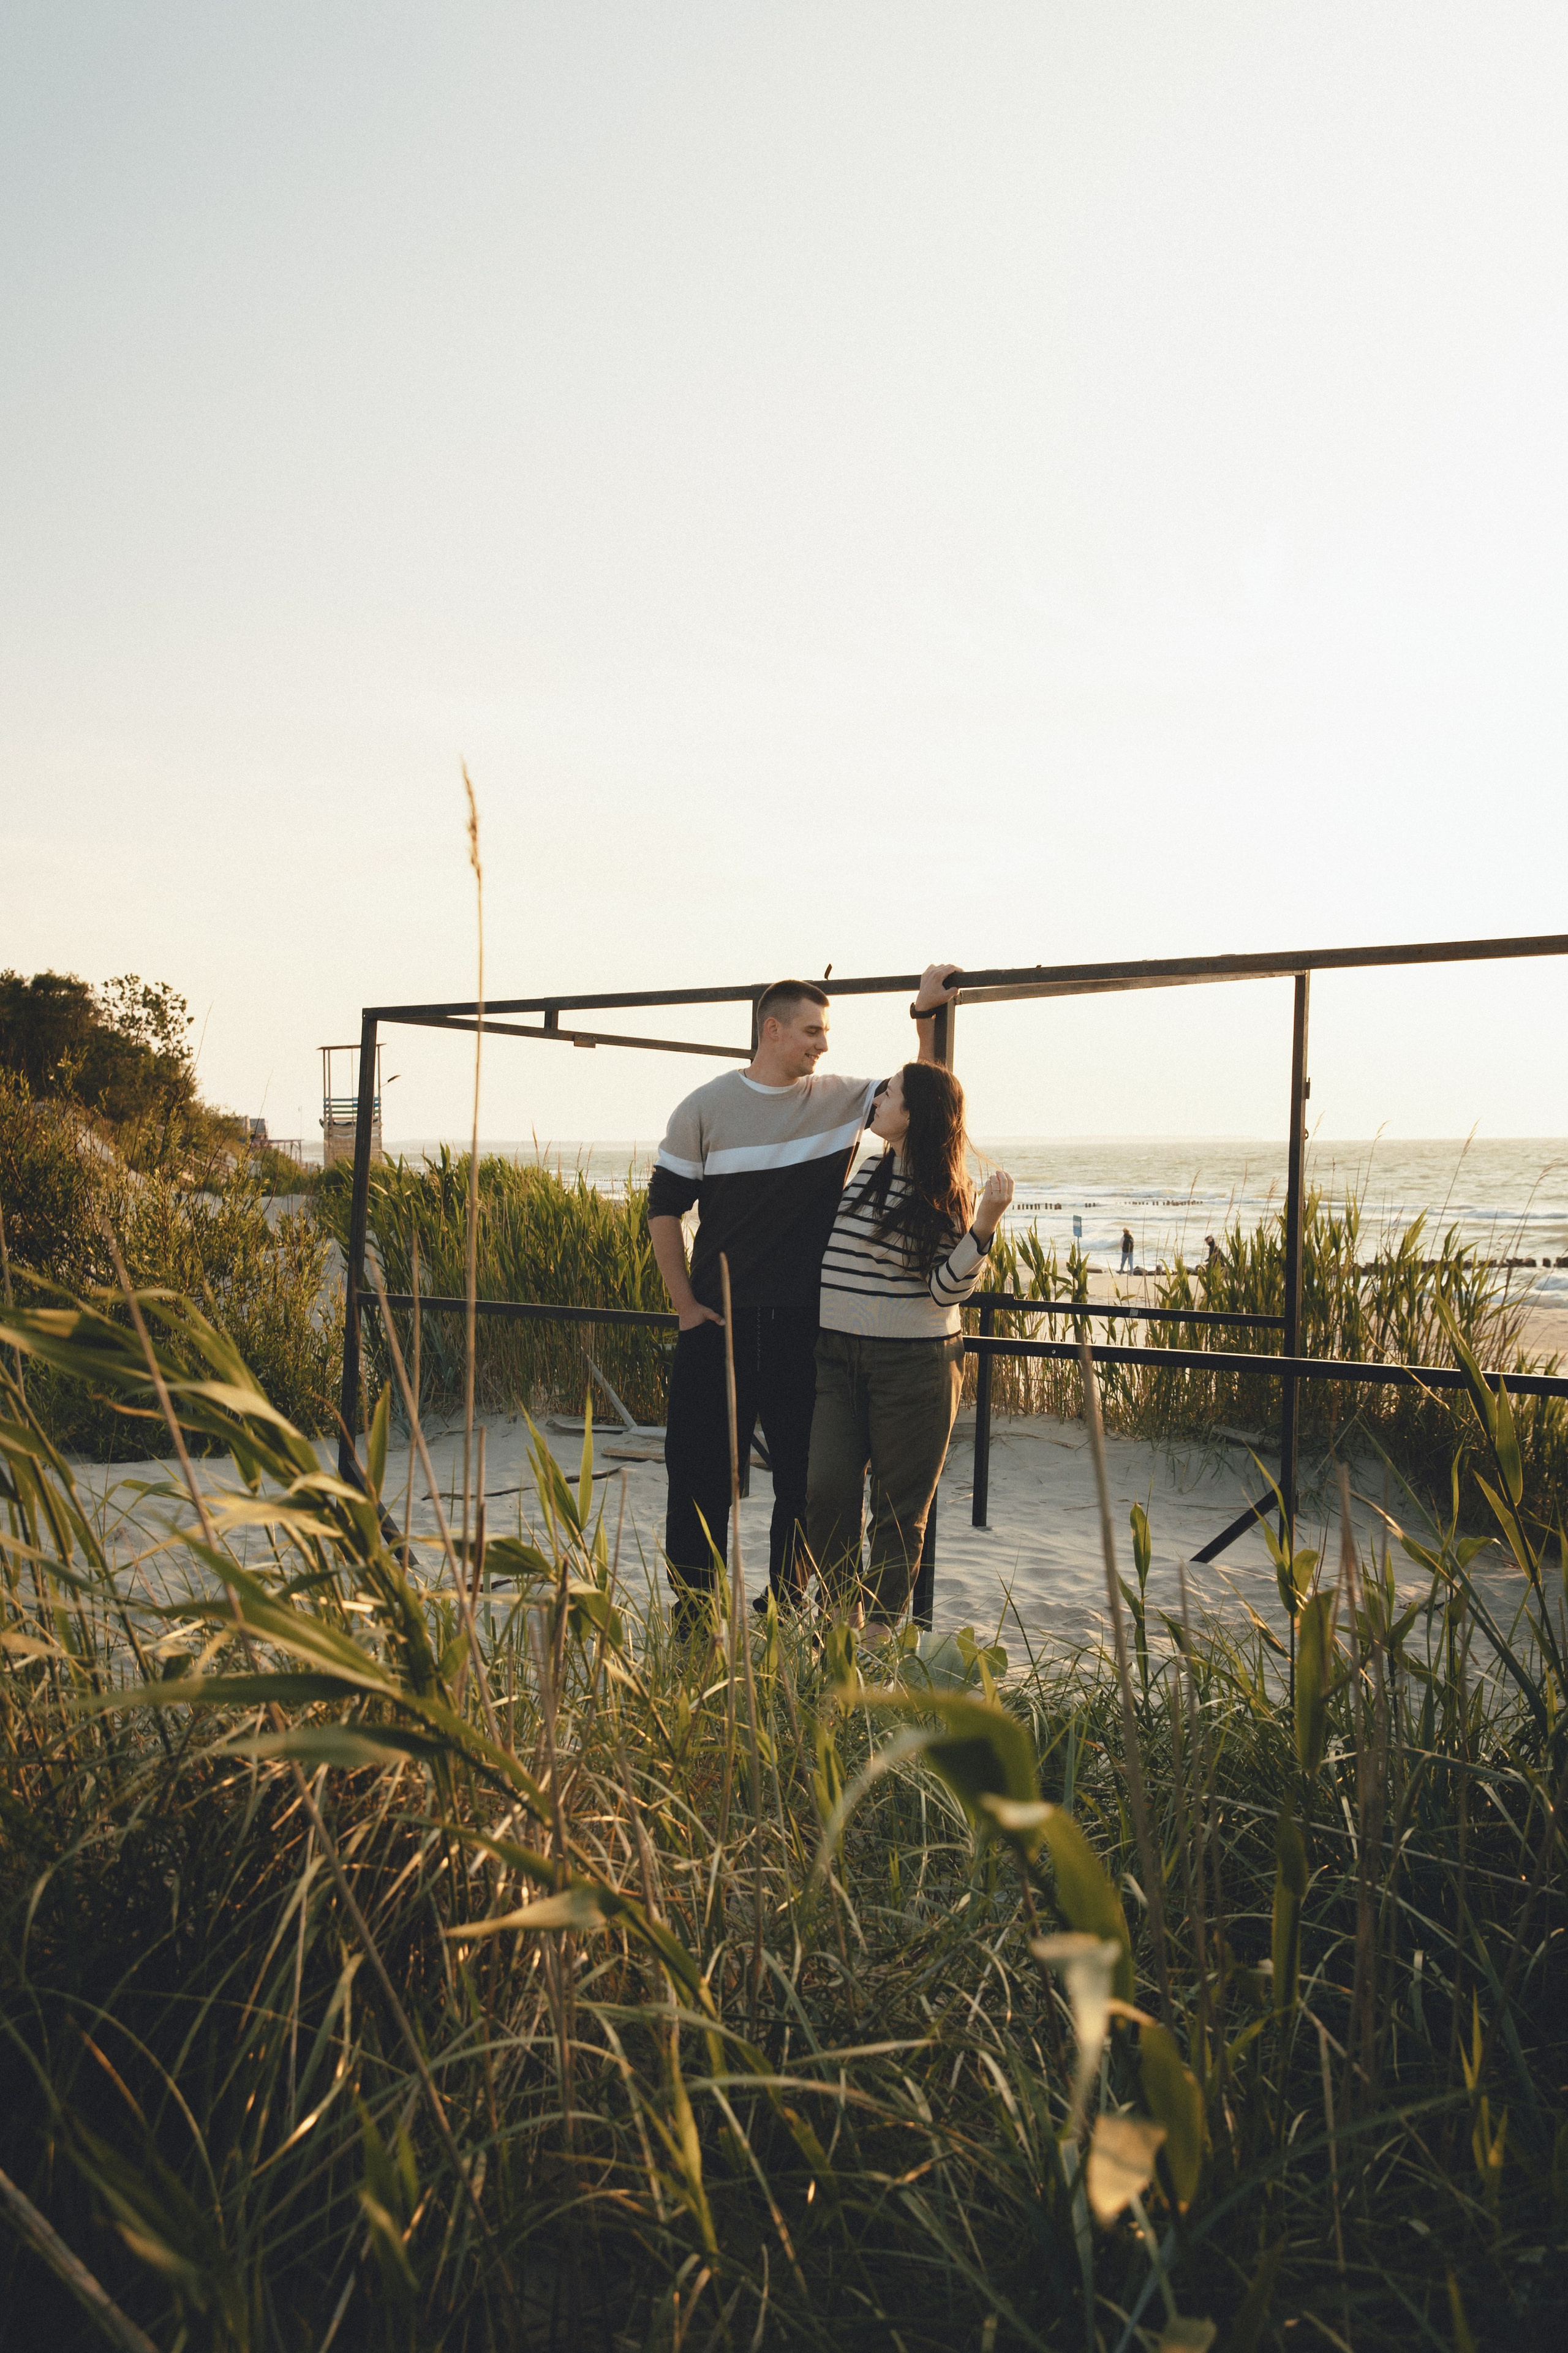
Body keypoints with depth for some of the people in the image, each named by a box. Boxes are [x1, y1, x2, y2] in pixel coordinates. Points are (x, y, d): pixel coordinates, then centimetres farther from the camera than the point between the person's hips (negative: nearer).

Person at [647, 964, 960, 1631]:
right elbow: (664, 1208, 1)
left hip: (808, 1326, 2)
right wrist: (685, 1307, -2)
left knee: (805, 1475, 10)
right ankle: (690, 1617, 18)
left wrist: (926, 1014, -9)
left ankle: (787, 1608, 25)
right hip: (720, 1323, -2)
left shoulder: (841, 1098, 2)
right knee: (701, 1474, 5)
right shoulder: (706, 1108, -3)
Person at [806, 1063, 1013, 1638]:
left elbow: (947, 1290, -14)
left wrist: (983, 1225, -22)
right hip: (834, 1355, 4)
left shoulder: (944, 1195, -4)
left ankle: (881, 1628, 20)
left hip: (913, 1364, -4)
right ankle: (841, 1616, 15)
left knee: (900, 1507, 5)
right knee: (827, 1488, -4)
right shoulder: (856, 1173, 8)